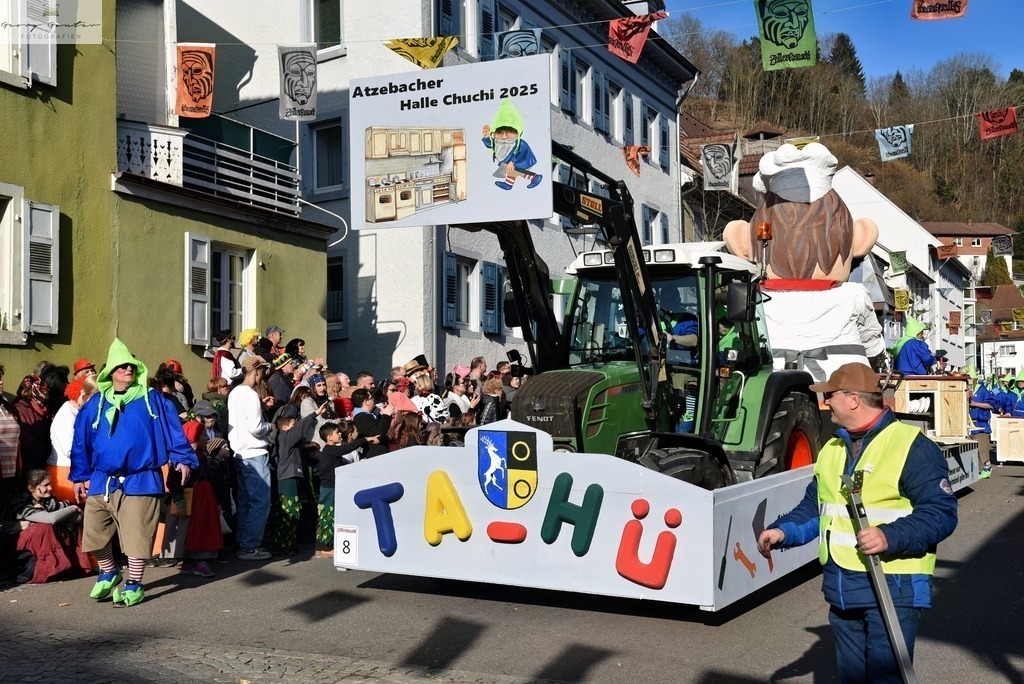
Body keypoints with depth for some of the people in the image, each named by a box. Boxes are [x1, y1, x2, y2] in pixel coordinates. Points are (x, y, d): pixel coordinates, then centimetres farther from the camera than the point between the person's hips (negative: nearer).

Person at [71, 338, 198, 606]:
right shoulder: (96, 403, 8)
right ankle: (108, 573, 33)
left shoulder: (152, 400, 2)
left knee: (137, 535, -2)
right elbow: (81, 441, 11)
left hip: (140, 481, -3)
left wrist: (183, 459, -10)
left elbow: (173, 431, 1)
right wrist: (80, 476, 9)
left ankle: (134, 586, 13)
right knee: (95, 533, 8)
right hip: (101, 482, 3)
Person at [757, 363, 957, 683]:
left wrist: (890, 536, -29)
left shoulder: (913, 446, -10)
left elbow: (940, 512, -16)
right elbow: (814, 507, 21)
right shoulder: (832, 449, 14)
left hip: (892, 588, -8)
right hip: (841, 591, 8)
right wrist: (783, 531, 4)